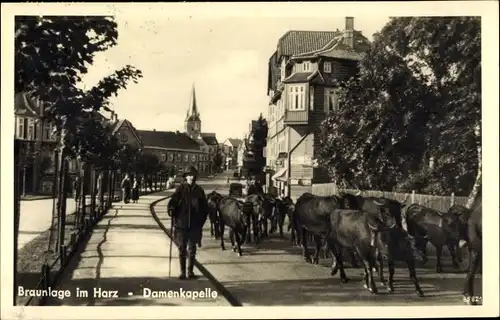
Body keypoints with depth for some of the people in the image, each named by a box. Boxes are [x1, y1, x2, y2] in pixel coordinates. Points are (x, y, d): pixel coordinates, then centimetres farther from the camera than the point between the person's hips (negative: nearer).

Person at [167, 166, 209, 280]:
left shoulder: (199, 190, 6)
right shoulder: (180, 189, 1)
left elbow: (205, 207, 9)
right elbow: (173, 200, -9)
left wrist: (201, 221, 3)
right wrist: (171, 209, -29)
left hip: (195, 224, 1)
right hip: (181, 223, -1)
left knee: (192, 248, 8)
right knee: (182, 248, 3)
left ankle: (190, 270, 19)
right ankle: (182, 271, 11)